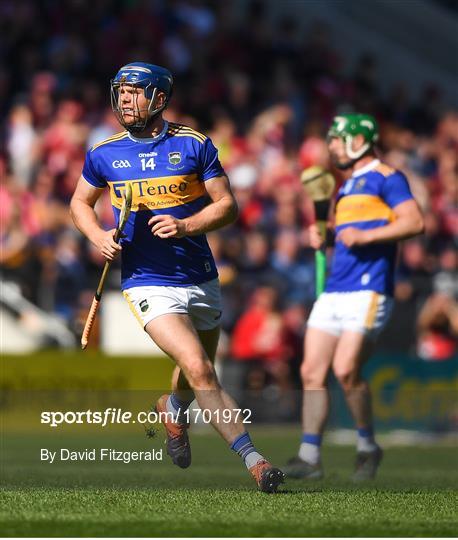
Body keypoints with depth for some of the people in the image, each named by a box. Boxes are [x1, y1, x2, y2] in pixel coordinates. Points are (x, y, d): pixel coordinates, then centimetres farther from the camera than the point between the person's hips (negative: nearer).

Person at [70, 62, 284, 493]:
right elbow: (80, 203, 16)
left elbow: (227, 206, 0)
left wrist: (185, 226, -17)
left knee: (198, 371, 19)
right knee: (199, 369, -21)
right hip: (148, 284, -2)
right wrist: (98, 237, -4)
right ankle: (254, 460, -23)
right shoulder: (103, 155, 1)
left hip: (200, 278, 2)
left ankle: (173, 408, 56)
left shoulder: (194, 145, -2)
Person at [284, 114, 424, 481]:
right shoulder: (346, 186, 25)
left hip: (368, 291, -9)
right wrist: (321, 236, 17)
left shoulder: (385, 177, -2)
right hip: (334, 292, 9)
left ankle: (368, 446, 1)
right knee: (312, 372, -1)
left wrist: (365, 236, -19)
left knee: (345, 370, -18)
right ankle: (309, 457, 1)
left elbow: (414, 222, -14)